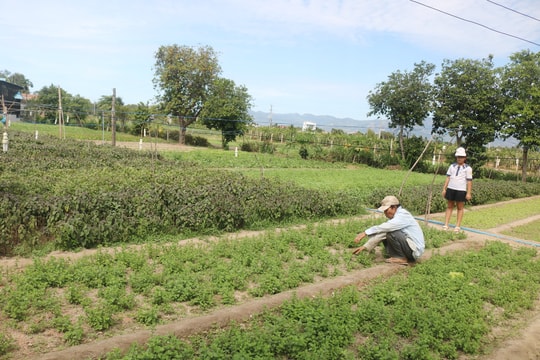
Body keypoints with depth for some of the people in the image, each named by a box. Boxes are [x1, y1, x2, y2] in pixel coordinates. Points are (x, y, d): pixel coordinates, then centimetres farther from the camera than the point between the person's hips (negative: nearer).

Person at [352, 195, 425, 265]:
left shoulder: (403, 215, -19)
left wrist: (365, 232, -32)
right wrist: (365, 247, 0)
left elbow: (385, 227, -33)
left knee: (391, 233, -25)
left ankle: (402, 258, -10)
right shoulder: (394, 218, 9)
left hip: (415, 249, -9)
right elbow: (381, 231, 6)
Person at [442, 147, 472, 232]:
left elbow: (469, 181, -1)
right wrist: (444, 188, 5)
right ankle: (445, 225, 7)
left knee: (460, 208, 5)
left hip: (461, 190, -3)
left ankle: (458, 226, 11)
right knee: (449, 207, 6)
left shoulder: (468, 168, 0)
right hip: (451, 189, 3)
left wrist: (469, 193, -5)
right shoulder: (452, 166, 10)